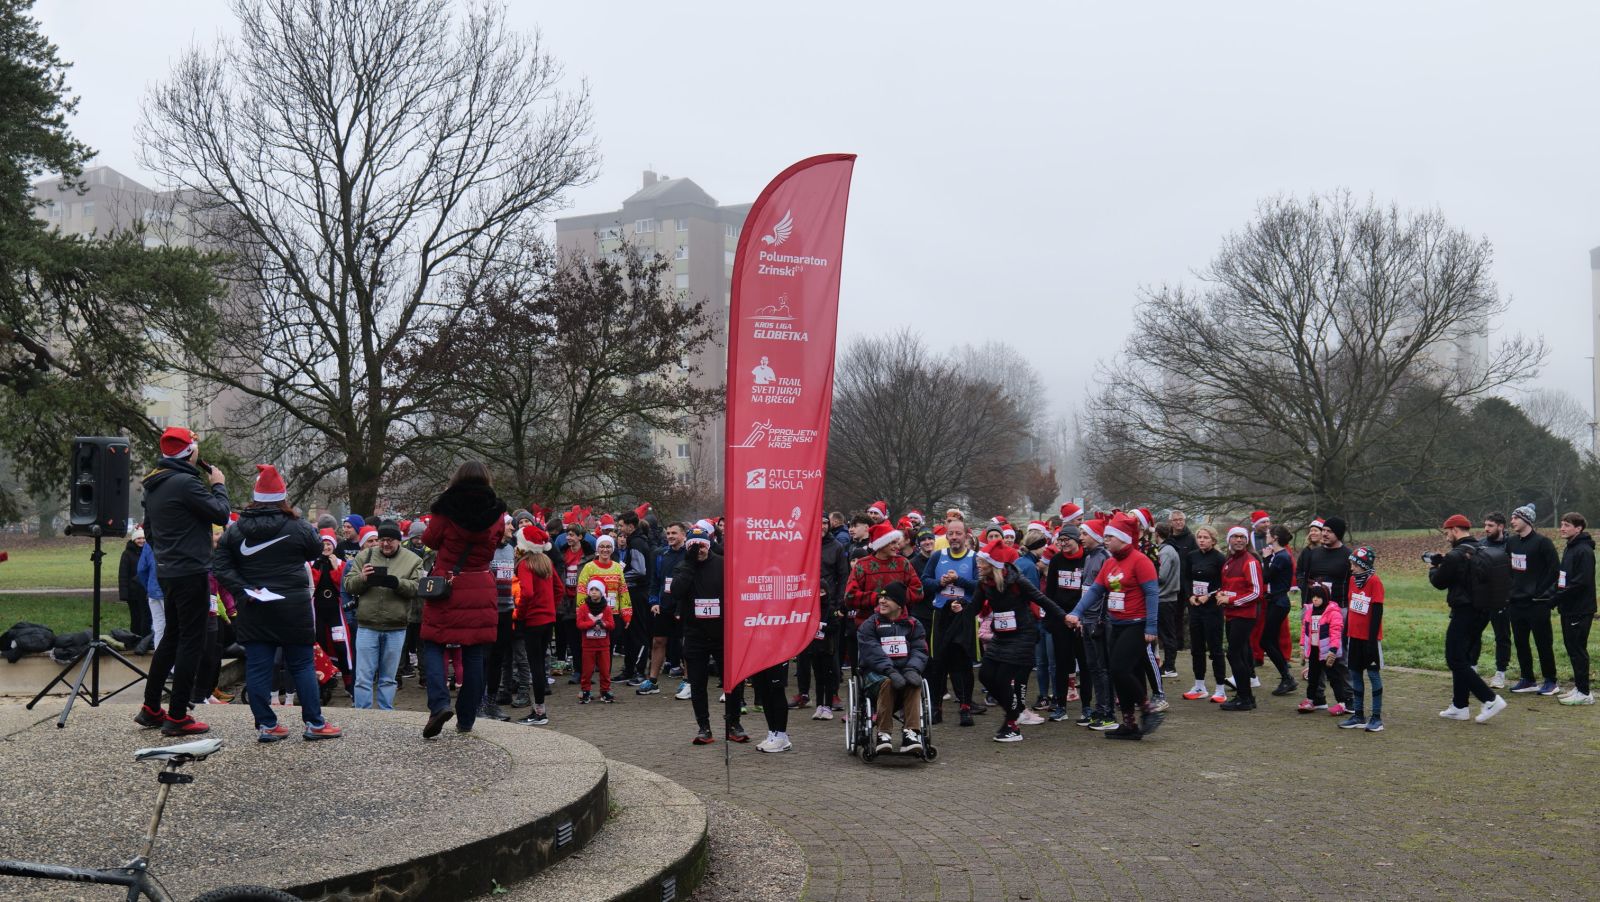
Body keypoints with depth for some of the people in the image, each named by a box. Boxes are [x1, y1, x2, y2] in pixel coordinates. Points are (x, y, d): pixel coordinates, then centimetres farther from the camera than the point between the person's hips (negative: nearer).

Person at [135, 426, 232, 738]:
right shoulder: (186, 482, -17)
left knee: (172, 636, 19)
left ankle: (151, 709, 25)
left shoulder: (153, 485, 13)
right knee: (191, 641, -3)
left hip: (166, 572, 9)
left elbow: (149, 531, 21)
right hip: (191, 572, -9)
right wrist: (219, 485, 1)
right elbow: (221, 514, -14)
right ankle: (177, 717, -1)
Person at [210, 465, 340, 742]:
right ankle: (314, 723, 7)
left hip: (253, 610, 3)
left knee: (257, 666, 6)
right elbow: (316, 550, 6)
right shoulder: (297, 528, -9)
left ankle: (266, 724, 7)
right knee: (302, 664, 5)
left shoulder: (235, 530, 2)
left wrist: (242, 590, -3)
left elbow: (220, 566, -1)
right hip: (292, 607, -2)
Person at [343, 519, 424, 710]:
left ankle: (385, 714, 20)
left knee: (388, 677, 11)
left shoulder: (412, 560, 4)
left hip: (396, 628, 0)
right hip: (367, 626, 0)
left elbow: (417, 587, -8)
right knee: (363, 676, 1)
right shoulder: (364, 556, 6)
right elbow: (348, 585, 2)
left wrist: (397, 583, -25)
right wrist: (362, 578, -19)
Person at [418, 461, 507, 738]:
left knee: (433, 645, 9)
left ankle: (440, 703, -13)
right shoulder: (495, 514, -2)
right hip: (480, 590, 2)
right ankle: (466, 720, 13)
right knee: (474, 654, 8)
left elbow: (429, 540, 4)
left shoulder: (446, 510, -9)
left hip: (445, 588, -2)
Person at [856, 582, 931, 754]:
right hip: (875, 673, -2)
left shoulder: (913, 624, 12)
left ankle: (911, 732, -35)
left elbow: (919, 650, 1)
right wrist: (890, 671, -27)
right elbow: (872, 652, -11)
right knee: (886, 682, -35)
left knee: (914, 682, -32)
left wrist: (912, 669, -21)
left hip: (904, 670, 2)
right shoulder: (869, 625, 4)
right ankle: (883, 734, -31)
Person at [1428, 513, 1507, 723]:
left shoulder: (1455, 556, -18)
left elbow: (1439, 582, -7)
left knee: (1456, 661, -4)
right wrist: (1443, 562, 14)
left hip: (1464, 613, -9)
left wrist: (1432, 569, 13)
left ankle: (1490, 700, -11)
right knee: (1462, 658, 17)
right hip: (1482, 612, 9)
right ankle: (1459, 707, 21)